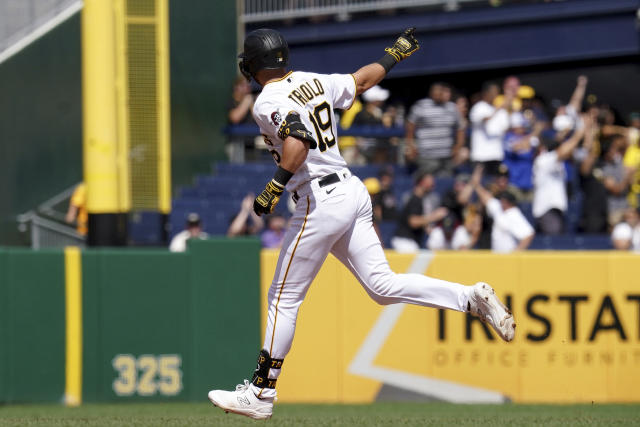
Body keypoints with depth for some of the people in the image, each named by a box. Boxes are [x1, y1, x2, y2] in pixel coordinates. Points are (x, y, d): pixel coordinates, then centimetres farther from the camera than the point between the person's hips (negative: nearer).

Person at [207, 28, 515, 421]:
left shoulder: (269, 103, -13)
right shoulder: (314, 82, 11)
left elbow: (299, 141, -30)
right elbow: (361, 81, 25)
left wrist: (274, 188, -29)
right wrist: (393, 55, 40)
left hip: (321, 203, -8)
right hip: (353, 193, 8)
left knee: (284, 299, 0)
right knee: (383, 286, 10)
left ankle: (260, 394, 4)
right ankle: (472, 297, -2)